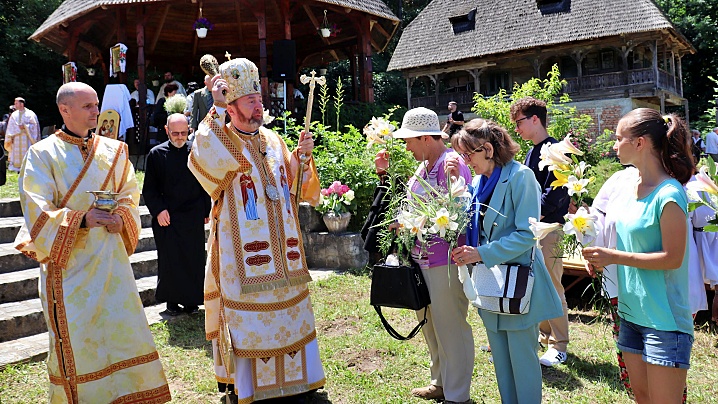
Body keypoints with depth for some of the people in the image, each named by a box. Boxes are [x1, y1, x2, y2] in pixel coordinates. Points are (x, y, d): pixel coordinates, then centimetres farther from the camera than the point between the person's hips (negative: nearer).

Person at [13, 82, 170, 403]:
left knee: (123, 325, 4)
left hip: (109, 256, 3)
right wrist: (81, 219, -23)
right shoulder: (43, 154, -4)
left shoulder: (113, 150, 7)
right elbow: (37, 210, -10)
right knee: (75, 335, 1)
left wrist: (120, 216, -10)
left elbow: (129, 194, 11)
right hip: (68, 259, -3)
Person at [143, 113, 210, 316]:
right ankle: (172, 301, 20)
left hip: (193, 216, 1)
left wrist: (206, 211, 5)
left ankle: (191, 299, 20)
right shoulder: (157, 154, -1)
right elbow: (149, 188, 1)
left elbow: (204, 184, 8)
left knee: (194, 259, 6)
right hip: (167, 216, -1)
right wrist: (158, 210, -11)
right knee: (169, 259, 5)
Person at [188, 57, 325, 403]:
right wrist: (216, 109, -24)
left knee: (289, 316, 13)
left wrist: (303, 157, -5)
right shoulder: (221, 141, -4)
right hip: (243, 251, -5)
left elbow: (303, 190, 11)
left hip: (283, 251, 5)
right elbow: (205, 157, -31)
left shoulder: (273, 140, 10)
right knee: (249, 320, 3)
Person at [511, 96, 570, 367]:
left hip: (549, 228, -9)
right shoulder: (531, 152, 15)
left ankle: (559, 347, 9)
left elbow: (554, 194, -19)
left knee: (552, 286, -2)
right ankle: (544, 334, 30)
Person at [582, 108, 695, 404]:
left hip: (663, 318, -8)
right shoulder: (632, 186, 7)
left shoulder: (668, 194, -18)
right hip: (631, 311, 8)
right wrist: (601, 254, 2)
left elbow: (672, 258, -20)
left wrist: (615, 256, -19)